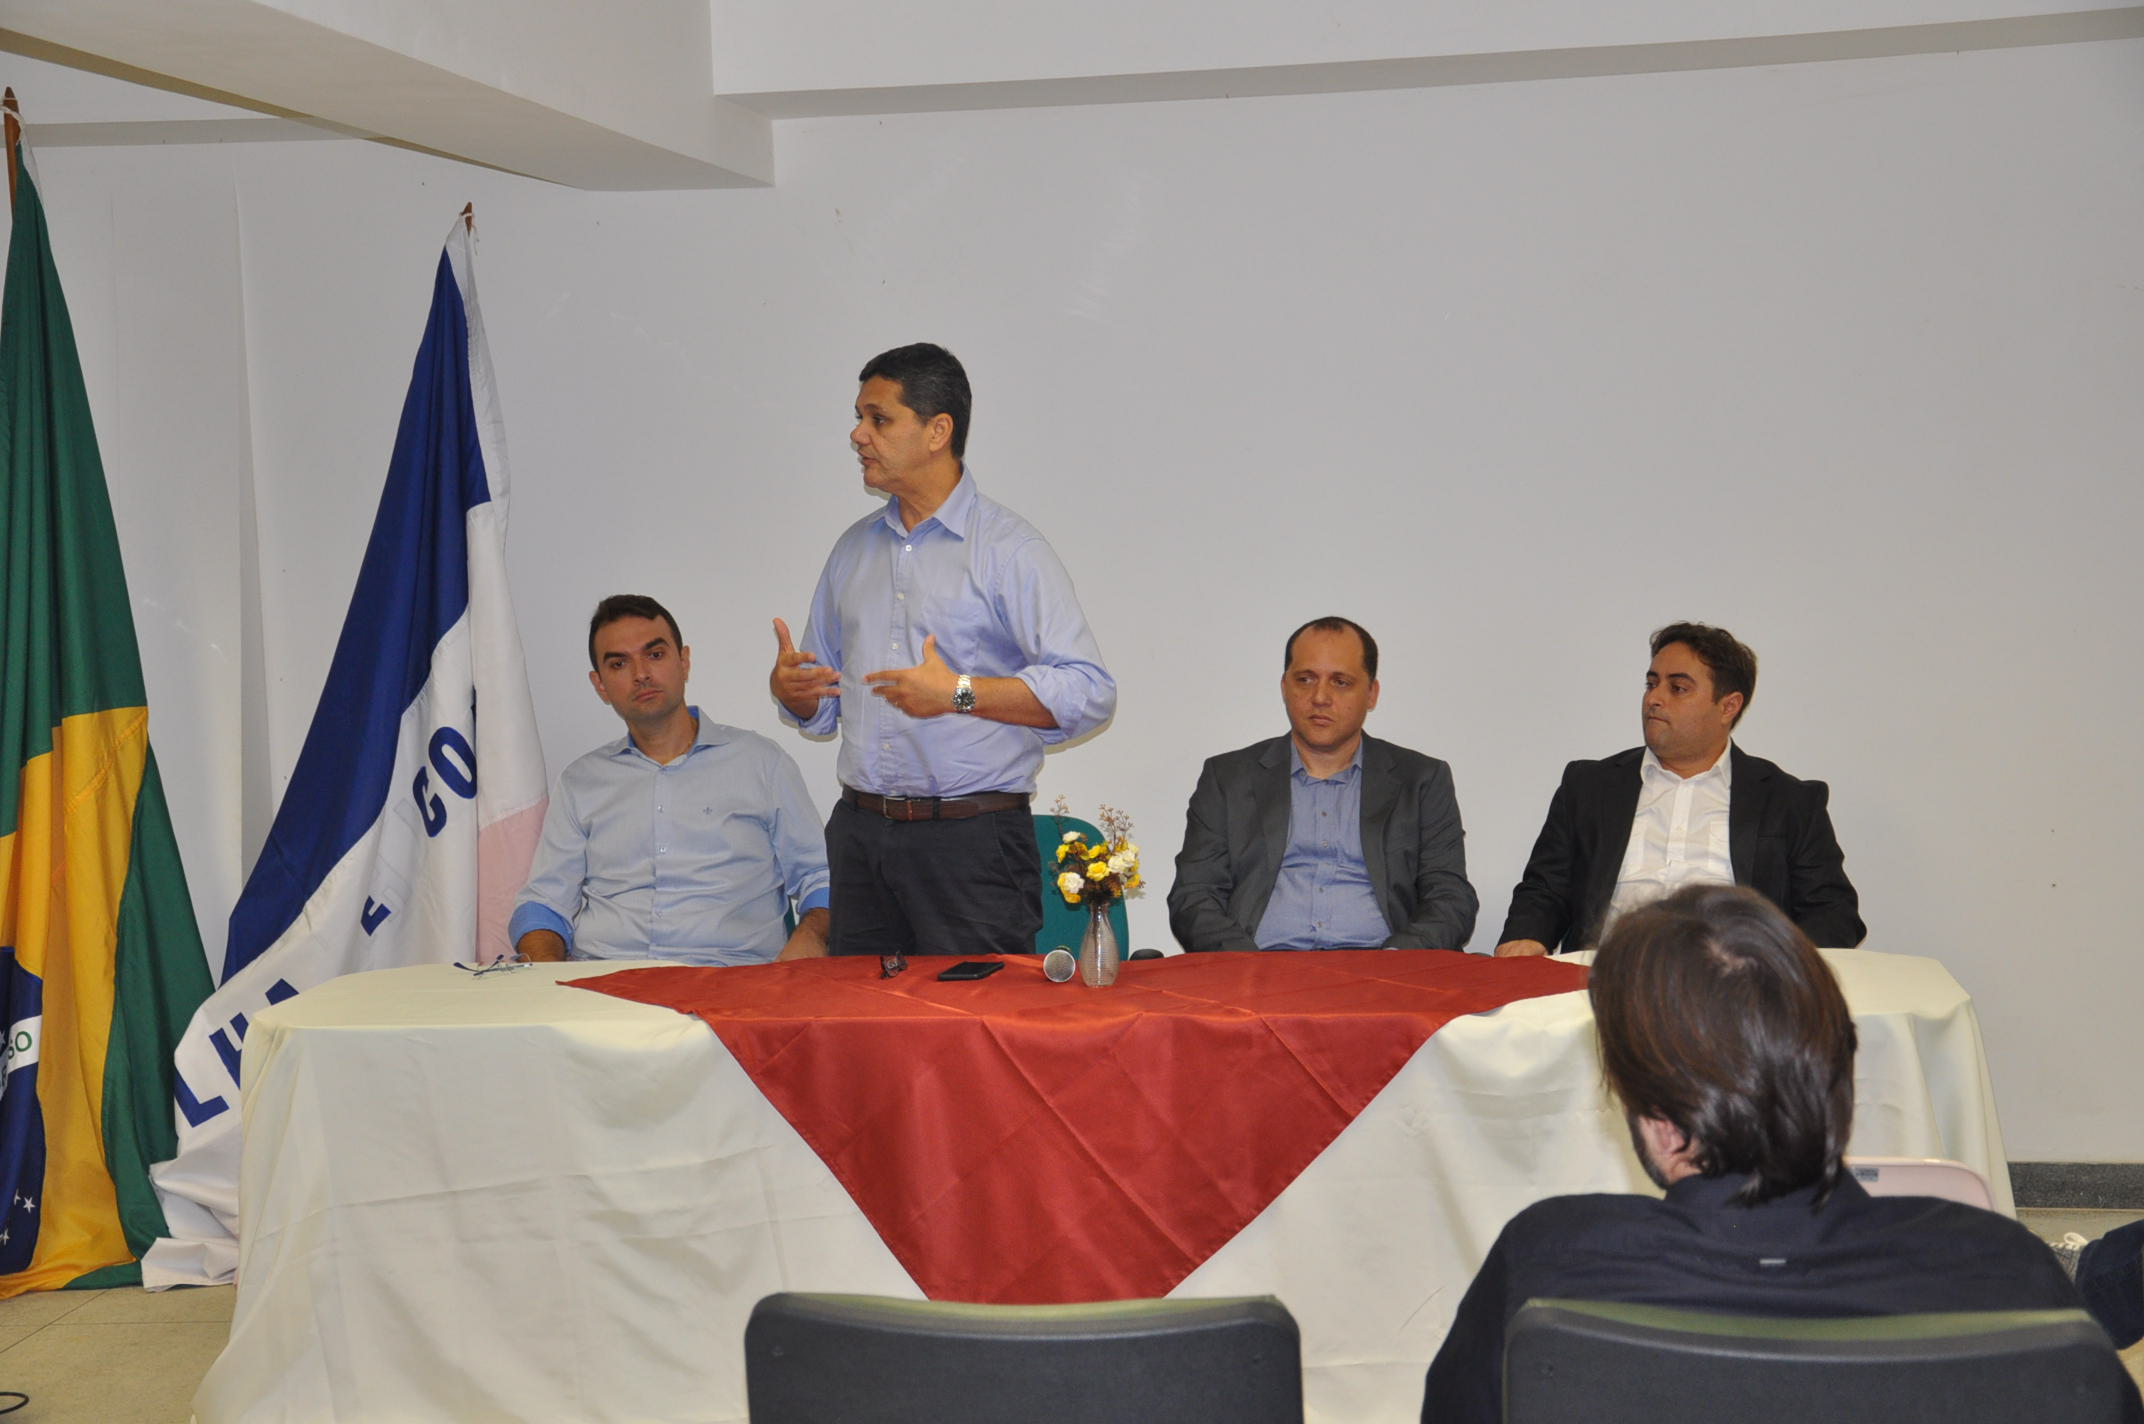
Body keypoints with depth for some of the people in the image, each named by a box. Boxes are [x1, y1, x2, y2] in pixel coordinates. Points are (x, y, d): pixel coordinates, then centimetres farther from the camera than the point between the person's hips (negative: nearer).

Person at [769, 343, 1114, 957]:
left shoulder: (1008, 549, -4)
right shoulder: (854, 548, 16)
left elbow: (1088, 693, -15)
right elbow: (824, 705, 23)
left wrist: (960, 693, -19)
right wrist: (788, 688, 0)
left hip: (971, 838, -6)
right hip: (860, 833, 6)